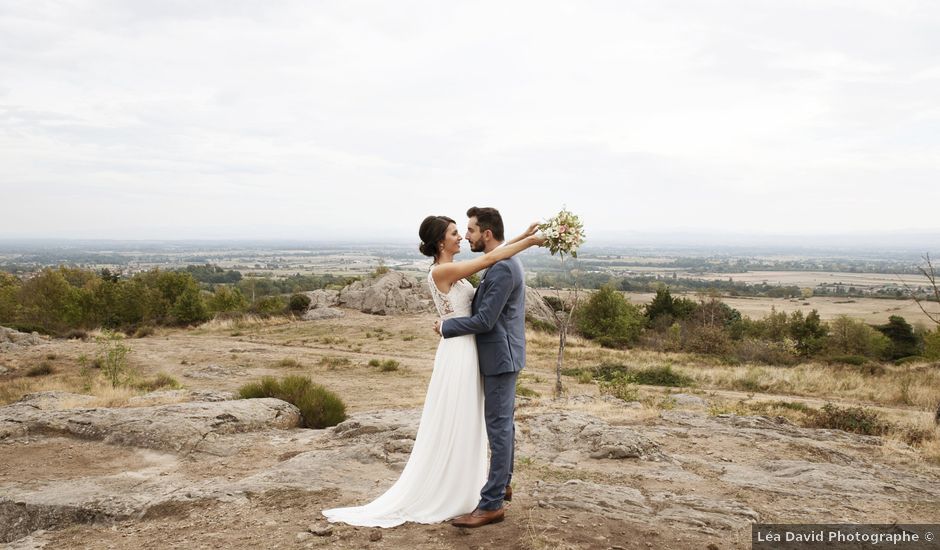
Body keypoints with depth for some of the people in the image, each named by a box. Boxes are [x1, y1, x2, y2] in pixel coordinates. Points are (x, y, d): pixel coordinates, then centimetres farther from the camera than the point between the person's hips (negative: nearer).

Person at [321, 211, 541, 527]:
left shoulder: (454, 270, 11)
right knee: (451, 429, 1)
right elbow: (490, 259, -18)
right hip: (457, 354, -9)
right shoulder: (441, 271, -16)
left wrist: (524, 235, 8)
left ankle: (455, 492, 29)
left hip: (467, 353, 9)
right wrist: (530, 242, -10)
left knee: (465, 428, 16)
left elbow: (492, 254, 15)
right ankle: (436, 498, 14)